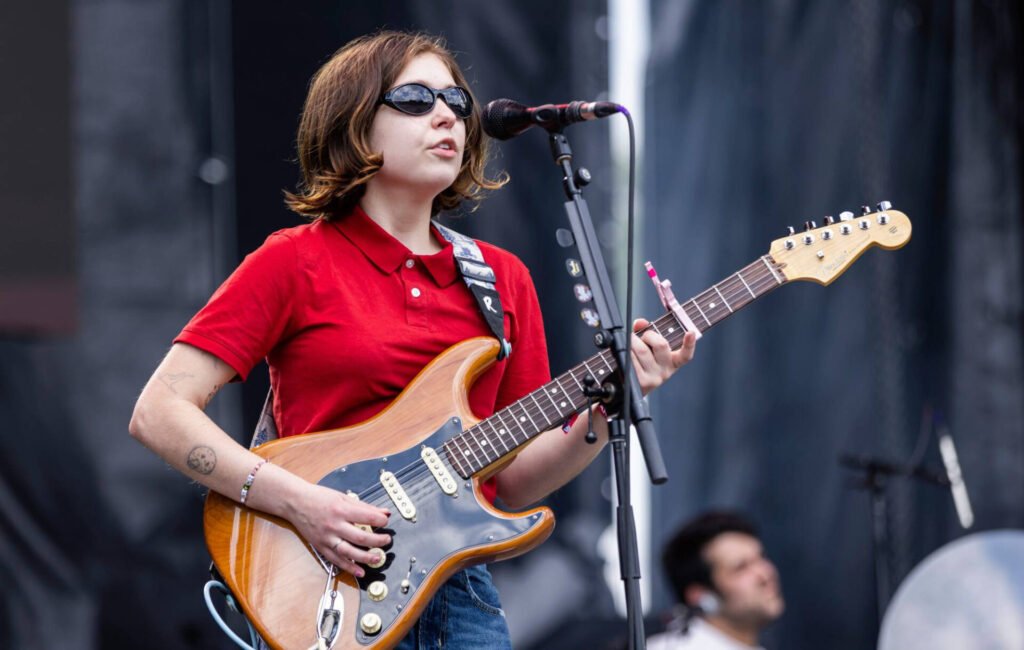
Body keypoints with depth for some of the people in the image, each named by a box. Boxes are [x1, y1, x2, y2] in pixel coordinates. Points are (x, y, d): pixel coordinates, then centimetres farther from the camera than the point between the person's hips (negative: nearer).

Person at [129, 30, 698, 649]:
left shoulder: (503, 279, 13)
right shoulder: (295, 262, -1)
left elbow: (515, 481, 12)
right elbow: (160, 412, -7)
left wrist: (612, 404, -5)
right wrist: (299, 501, -17)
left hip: (463, 594, 4)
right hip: (331, 596, -4)